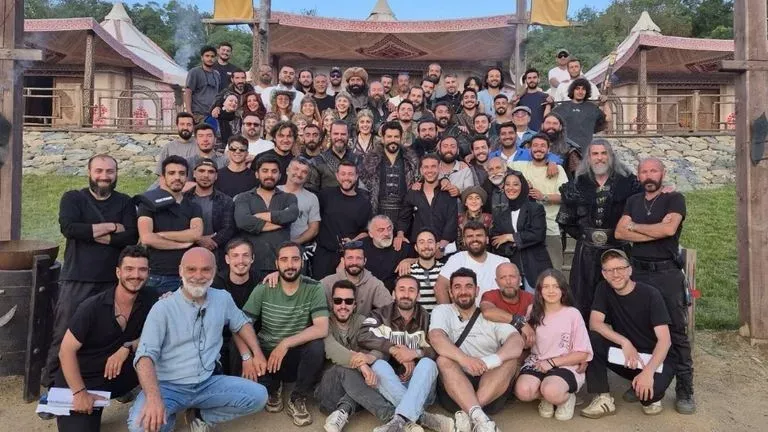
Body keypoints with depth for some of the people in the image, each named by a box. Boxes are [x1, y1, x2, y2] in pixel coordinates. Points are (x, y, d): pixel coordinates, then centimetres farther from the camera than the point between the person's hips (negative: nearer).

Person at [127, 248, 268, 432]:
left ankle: (200, 415, 7)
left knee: (258, 396, -13)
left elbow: (241, 323, 22)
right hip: (169, 386, -4)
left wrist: (256, 353, 8)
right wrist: (154, 398, -36)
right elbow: (145, 355, -19)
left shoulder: (223, 298, 3)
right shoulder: (162, 308, -11)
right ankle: (167, 417, 6)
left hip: (209, 383, 4)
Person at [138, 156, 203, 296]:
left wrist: (160, 235, -10)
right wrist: (183, 243, -6)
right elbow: (146, 238, -11)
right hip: (155, 277, -2)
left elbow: (196, 233, -9)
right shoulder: (149, 204, 4)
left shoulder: (194, 207, 11)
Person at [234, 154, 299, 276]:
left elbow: (292, 214, -11)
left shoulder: (288, 198, 12)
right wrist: (279, 222, -7)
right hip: (252, 264, 0)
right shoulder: (243, 198, 8)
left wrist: (260, 216, -7)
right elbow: (242, 221, -12)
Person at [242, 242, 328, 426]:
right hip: (267, 354, 1)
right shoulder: (263, 289, -7)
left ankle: (297, 399, -5)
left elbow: (322, 329, -21)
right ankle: (273, 388, 10)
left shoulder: (314, 289, -11)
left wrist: (286, 343, -29)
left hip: (297, 356, -1)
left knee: (316, 347, -32)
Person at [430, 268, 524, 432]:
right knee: (444, 360, -28)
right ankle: (479, 417, -44)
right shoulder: (442, 311, 6)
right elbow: (436, 338, -17)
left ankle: (467, 414, -32)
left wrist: (489, 361, -31)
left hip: (492, 391, 1)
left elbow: (517, 342, -10)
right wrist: (464, 359, -36)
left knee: (510, 359, -23)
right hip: (454, 387, -1)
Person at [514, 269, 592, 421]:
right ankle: (546, 397, 4)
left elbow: (583, 354, -4)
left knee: (551, 391, -35)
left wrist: (552, 362, -11)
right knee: (523, 391, -29)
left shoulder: (572, 314, -2)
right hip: (536, 363, 3)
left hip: (565, 366, -3)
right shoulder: (534, 312, 7)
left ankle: (566, 398, 1)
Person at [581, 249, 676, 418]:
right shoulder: (603, 289, -5)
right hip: (627, 355, 4)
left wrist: (648, 371, -35)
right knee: (592, 339, -23)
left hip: (656, 357, -4)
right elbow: (595, 323, -13)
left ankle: (652, 396, 3)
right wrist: (625, 342, -27)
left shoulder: (650, 295, -16)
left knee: (650, 389, -35)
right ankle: (604, 399, -15)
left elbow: (664, 339, -21)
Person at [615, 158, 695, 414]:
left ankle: (684, 389, 4)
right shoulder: (632, 202, 13)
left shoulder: (674, 199, 1)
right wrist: (656, 233, -10)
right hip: (638, 273, 4)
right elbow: (620, 233, -1)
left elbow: (669, 228, -18)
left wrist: (634, 226, -4)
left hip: (667, 274, -4)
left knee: (676, 331, -2)